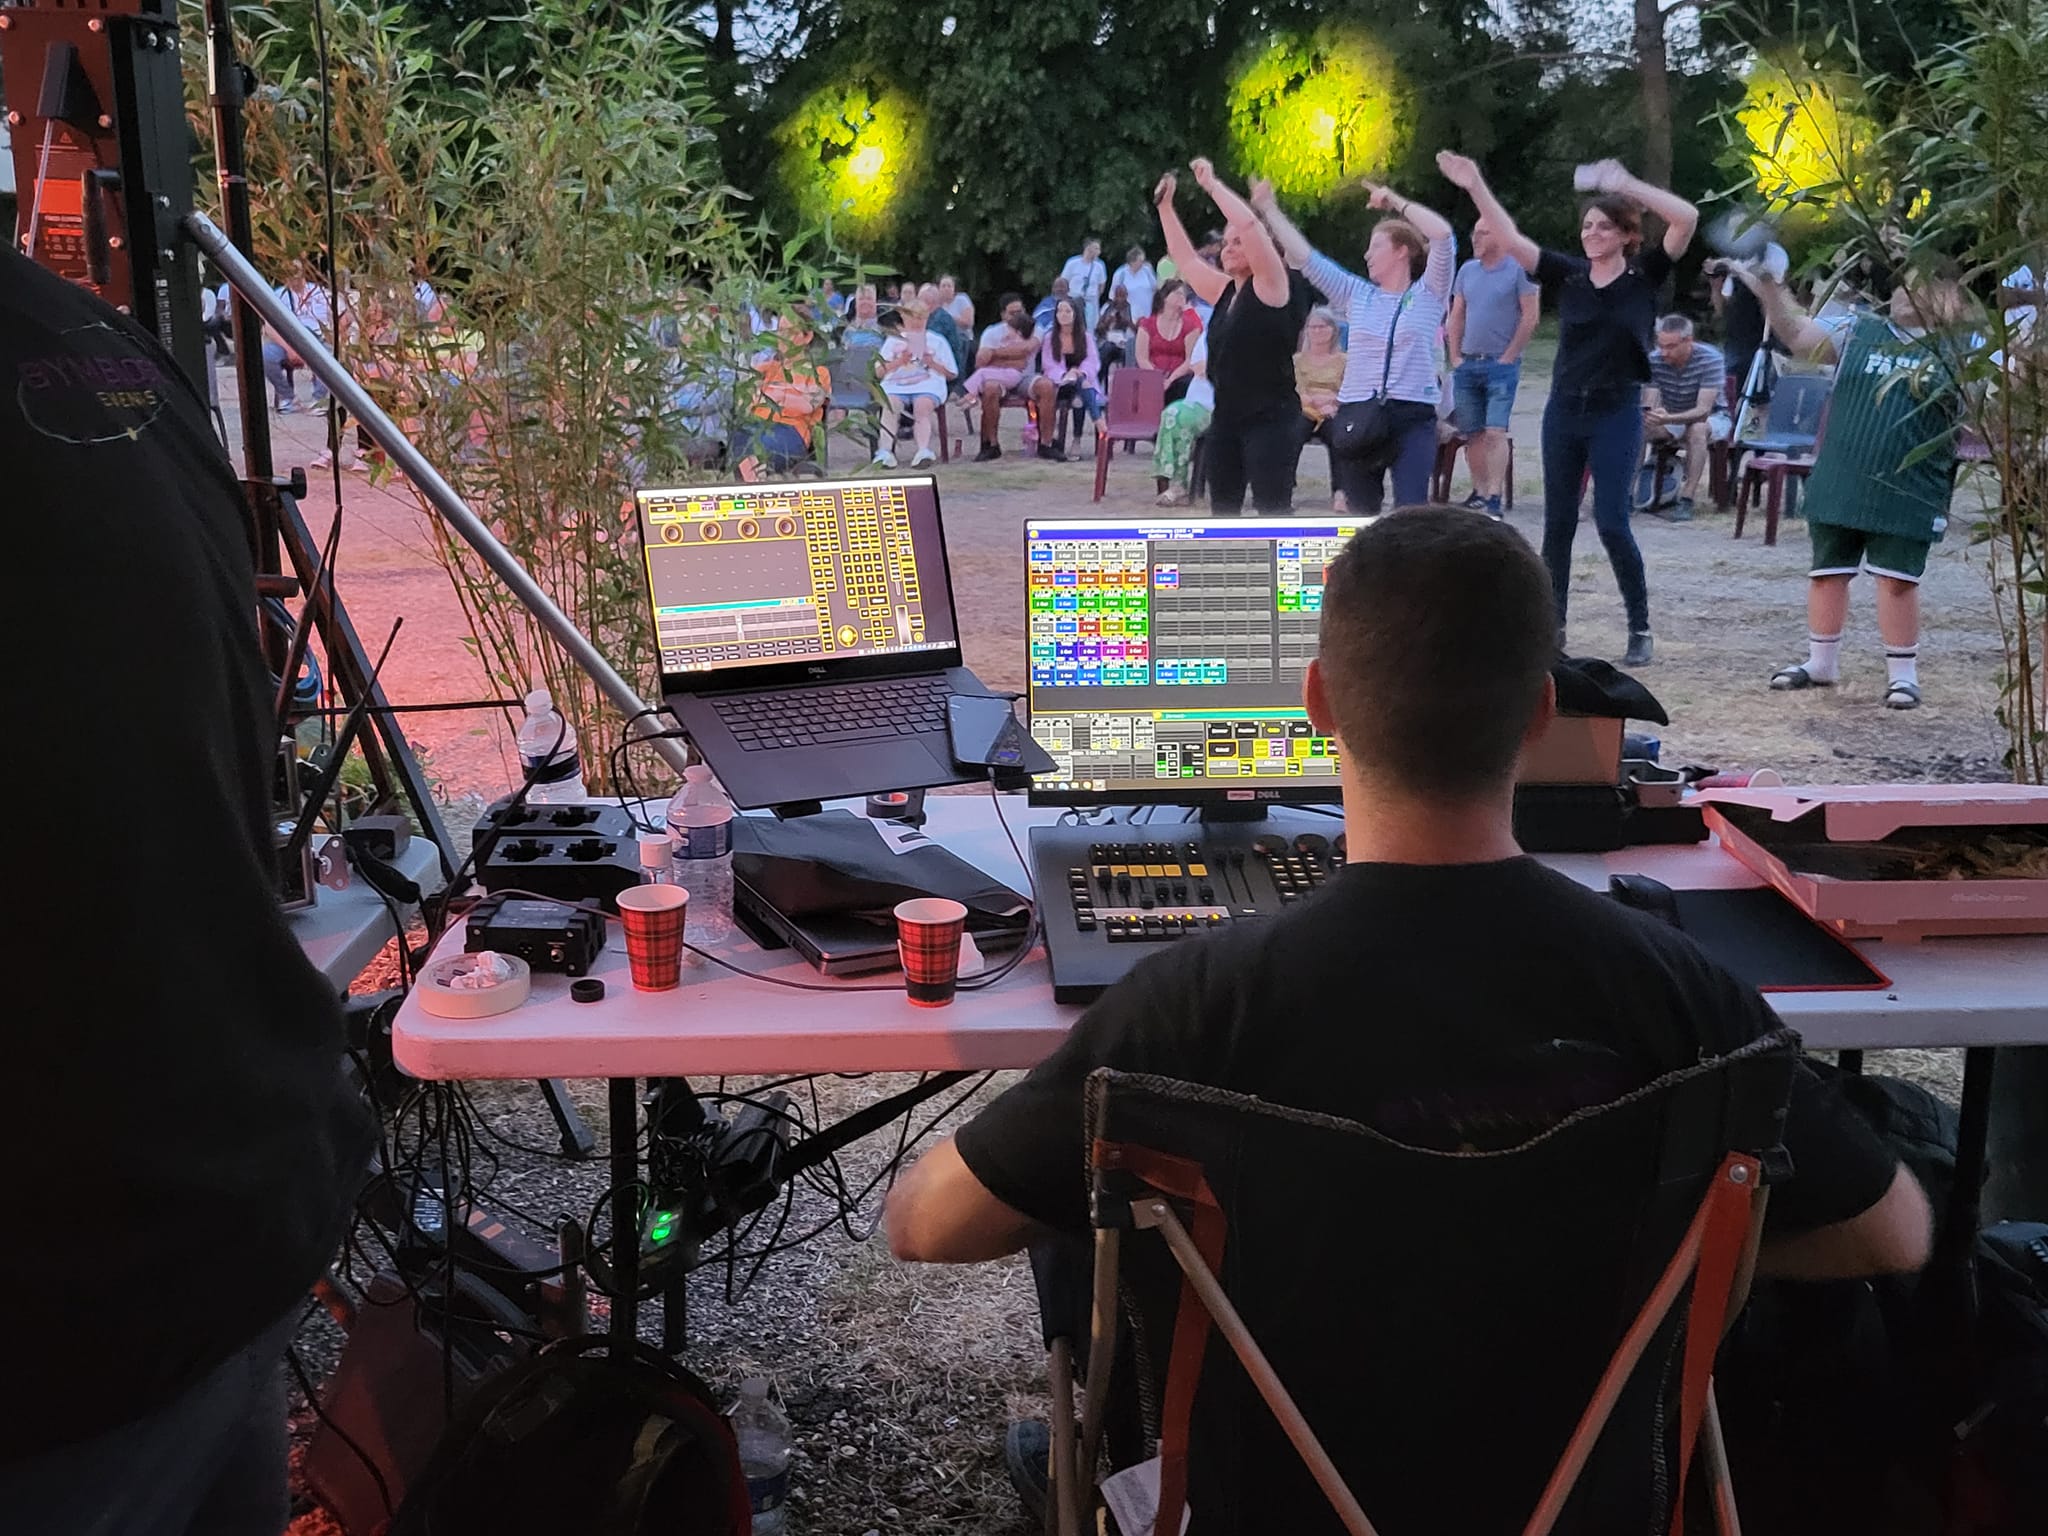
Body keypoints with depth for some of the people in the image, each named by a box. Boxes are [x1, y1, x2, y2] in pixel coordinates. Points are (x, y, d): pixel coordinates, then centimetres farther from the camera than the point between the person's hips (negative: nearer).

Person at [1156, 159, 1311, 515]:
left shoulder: (1272, 287, -8)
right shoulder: (1225, 291, 13)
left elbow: (1249, 224, -19)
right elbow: (1186, 260, 23)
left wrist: (1212, 184, -12)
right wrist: (1165, 206, 20)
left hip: (1271, 420, -8)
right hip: (1226, 418, 8)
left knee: (1273, 514, -11)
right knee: (1222, 512, 13)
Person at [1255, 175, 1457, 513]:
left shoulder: (1428, 294, 3)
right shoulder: (1357, 295, 13)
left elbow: (1443, 235, -11)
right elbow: (1303, 256, 11)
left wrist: (1396, 202, -4)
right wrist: (1269, 209, 10)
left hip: (1413, 417, -4)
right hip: (1358, 416, 4)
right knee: (1360, 514, 10)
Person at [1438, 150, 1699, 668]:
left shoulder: (1644, 275, -4)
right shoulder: (1569, 274, 3)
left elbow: (1687, 218, -17)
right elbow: (1511, 240, -4)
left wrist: (1628, 186, -18)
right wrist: (1475, 185, -11)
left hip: (1617, 414, -4)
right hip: (1564, 410, 4)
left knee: (1611, 521, -7)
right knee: (1557, 523, 7)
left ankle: (1641, 630, 6)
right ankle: (1552, 627, 17)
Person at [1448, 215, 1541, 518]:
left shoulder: (1518, 269, -5)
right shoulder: (1467, 271, 12)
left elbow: (1531, 317, -7)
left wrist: (1508, 357, -9)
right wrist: (1455, 357, 7)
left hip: (1501, 365, -5)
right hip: (1467, 365, 6)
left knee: (1494, 432, -13)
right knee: (1472, 434, 7)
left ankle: (1494, 499, -15)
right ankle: (1479, 493, 16)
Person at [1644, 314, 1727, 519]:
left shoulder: (1710, 359, -24)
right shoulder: (1655, 360, -13)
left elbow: (1703, 410, -32)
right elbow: (1648, 406, -18)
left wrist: (1667, 419, -50)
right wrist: (1648, 416, -45)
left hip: (1712, 419, -4)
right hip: (1672, 419, 4)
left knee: (1697, 429, -38)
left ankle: (1687, 499, -34)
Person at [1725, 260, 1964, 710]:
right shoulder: (1859, 331, 7)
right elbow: (1797, 334, -1)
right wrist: (1769, 289, -14)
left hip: (1907, 495, -3)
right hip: (1838, 487, 3)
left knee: (1898, 579, -2)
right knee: (1828, 571, 11)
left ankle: (1903, 673, 11)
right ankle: (1821, 662, 26)